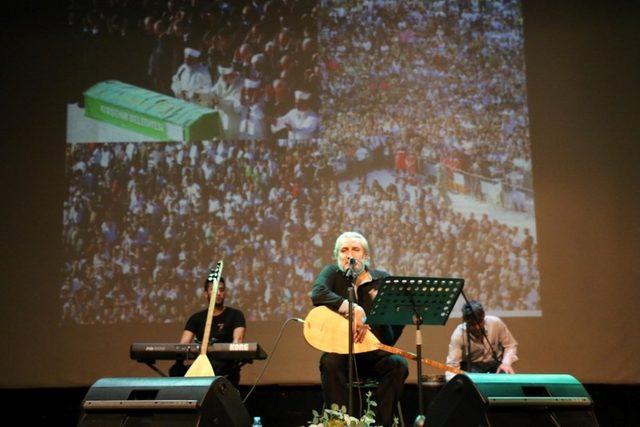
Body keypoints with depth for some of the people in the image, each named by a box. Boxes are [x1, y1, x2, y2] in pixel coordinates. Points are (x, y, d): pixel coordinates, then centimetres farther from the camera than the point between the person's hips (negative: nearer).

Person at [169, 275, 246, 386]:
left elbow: (238, 339, -12)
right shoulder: (196, 317, 15)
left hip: (226, 371, -3)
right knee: (176, 370, -26)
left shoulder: (235, 315, 5)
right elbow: (184, 343, 4)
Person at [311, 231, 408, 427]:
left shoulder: (382, 279, 5)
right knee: (330, 363, -32)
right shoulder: (332, 273, 3)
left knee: (399, 364, -26)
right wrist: (353, 308, -33)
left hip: (375, 353, 1)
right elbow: (318, 293, -22)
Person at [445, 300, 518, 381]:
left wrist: (506, 363, -23)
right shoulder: (459, 335, -26)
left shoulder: (496, 323, -21)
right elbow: (452, 364, -26)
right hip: (472, 365, -2)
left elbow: (510, 345, -6)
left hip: (495, 363, 2)